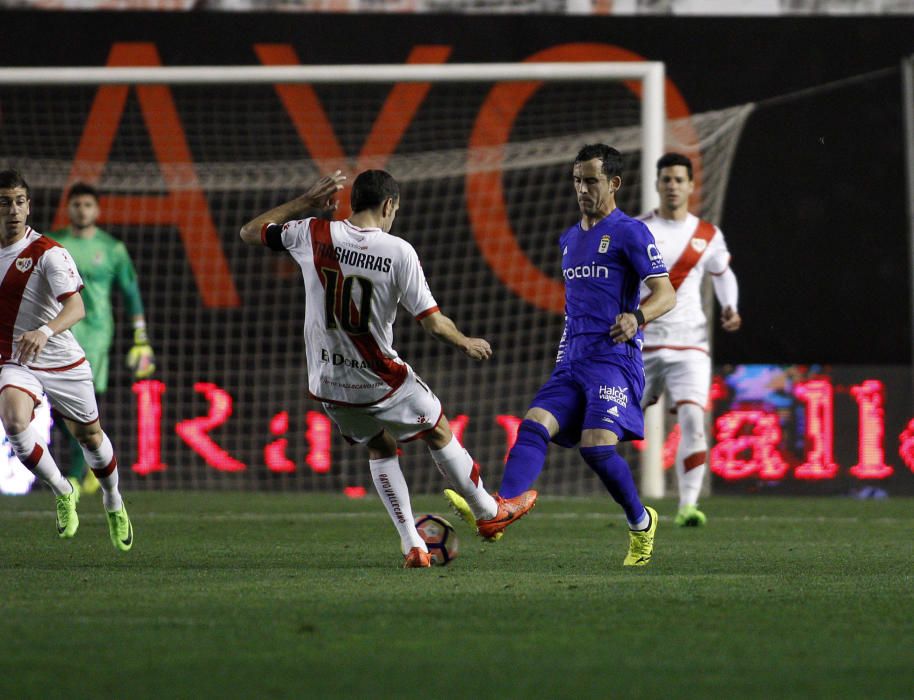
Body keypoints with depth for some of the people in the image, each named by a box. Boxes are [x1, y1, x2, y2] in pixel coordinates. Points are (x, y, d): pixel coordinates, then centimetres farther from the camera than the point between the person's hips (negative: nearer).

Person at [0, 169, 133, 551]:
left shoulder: (48, 253, -16)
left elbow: (76, 306, -29)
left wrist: (45, 331, -47)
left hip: (62, 362, -2)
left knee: (90, 435, 12)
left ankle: (114, 504, 40)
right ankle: (63, 494, -4)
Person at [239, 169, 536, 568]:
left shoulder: (314, 235, -8)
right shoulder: (398, 251, -15)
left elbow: (249, 233, 8)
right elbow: (434, 324, -13)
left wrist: (306, 202, 12)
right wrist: (467, 345, 8)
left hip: (328, 383, 4)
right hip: (380, 381, -4)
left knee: (380, 448, 25)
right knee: (438, 431, 22)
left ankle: (412, 546, 19)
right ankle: (487, 510, 40)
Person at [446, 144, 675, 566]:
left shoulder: (629, 232, -3)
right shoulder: (569, 240, 21)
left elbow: (666, 294, -10)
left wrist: (637, 317, -29)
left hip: (614, 359, -7)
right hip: (571, 363, 7)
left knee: (596, 446, -20)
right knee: (535, 424, -16)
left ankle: (641, 524, 6)